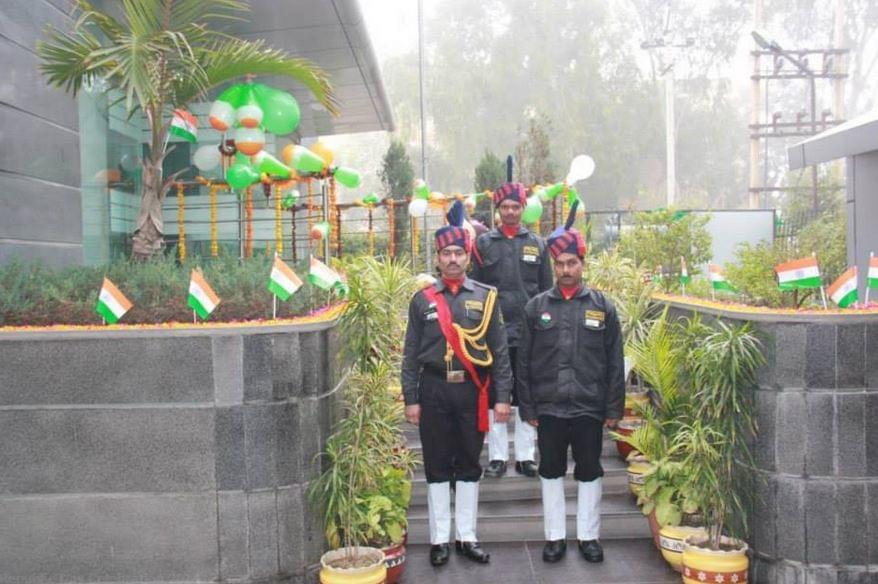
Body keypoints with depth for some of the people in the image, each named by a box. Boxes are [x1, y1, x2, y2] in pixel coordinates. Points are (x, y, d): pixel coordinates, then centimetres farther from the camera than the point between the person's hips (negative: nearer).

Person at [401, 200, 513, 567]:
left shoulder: (485, 297, 2)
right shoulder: (423, 300, 2)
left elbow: (499, 351, 2)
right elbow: (411, 355, 3)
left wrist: (503, 396, -4)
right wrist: (411, 399, -2)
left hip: (472, 391, 0)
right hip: (434, 391, 0)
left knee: (469, 466, 10)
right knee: (437, 467, 7)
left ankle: (467, 537, 21)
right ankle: (439, 539, 18)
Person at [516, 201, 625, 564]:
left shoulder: (601, 306, 2)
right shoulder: (537, 306, 3)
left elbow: (614, 363, 3)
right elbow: (524, 362, 3)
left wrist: (613, 408, 0)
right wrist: (528, 407, 0)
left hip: (589, 408, 0)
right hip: (548, 408, 1)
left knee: (589, 472, 9)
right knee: (551, 471, 10)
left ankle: (589, 536, 24)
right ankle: (555, 536, 23)